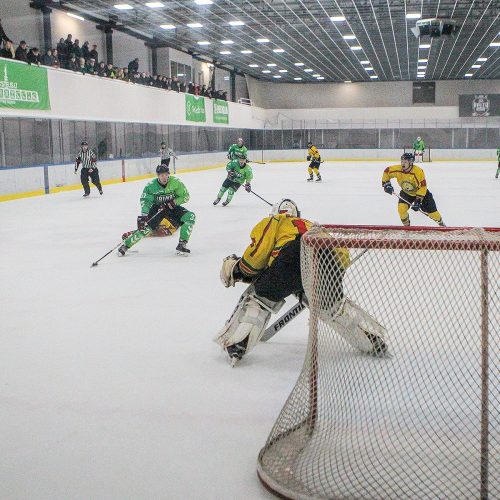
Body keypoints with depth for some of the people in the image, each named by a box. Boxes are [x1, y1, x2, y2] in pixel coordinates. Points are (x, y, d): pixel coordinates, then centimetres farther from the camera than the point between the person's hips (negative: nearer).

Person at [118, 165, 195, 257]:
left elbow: (185, 196, -10)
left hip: (172, 207, 1)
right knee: (145, 227, -17)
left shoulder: (175, 182, -18)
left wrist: (173, 202, -25)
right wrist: (143, 215, -33)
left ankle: (182, 245, -15)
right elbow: (145, 201, -19)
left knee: (190, 217, -22)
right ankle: (126, 245, 4)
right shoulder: (151, 185, -18)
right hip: (157, 208, -1)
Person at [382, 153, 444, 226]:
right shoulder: (397, 169, -23)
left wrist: (418, 200, -32)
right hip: (406, 193, 3)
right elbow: (386, 171, -7)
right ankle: (406, 225, 6)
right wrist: (386, 184, -17)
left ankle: (441, 223, 30)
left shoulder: (418, 171, -33)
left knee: (431, 210, 0)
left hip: (421, 192, -3)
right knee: (401, 208, -19)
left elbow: (422, 187, -30)